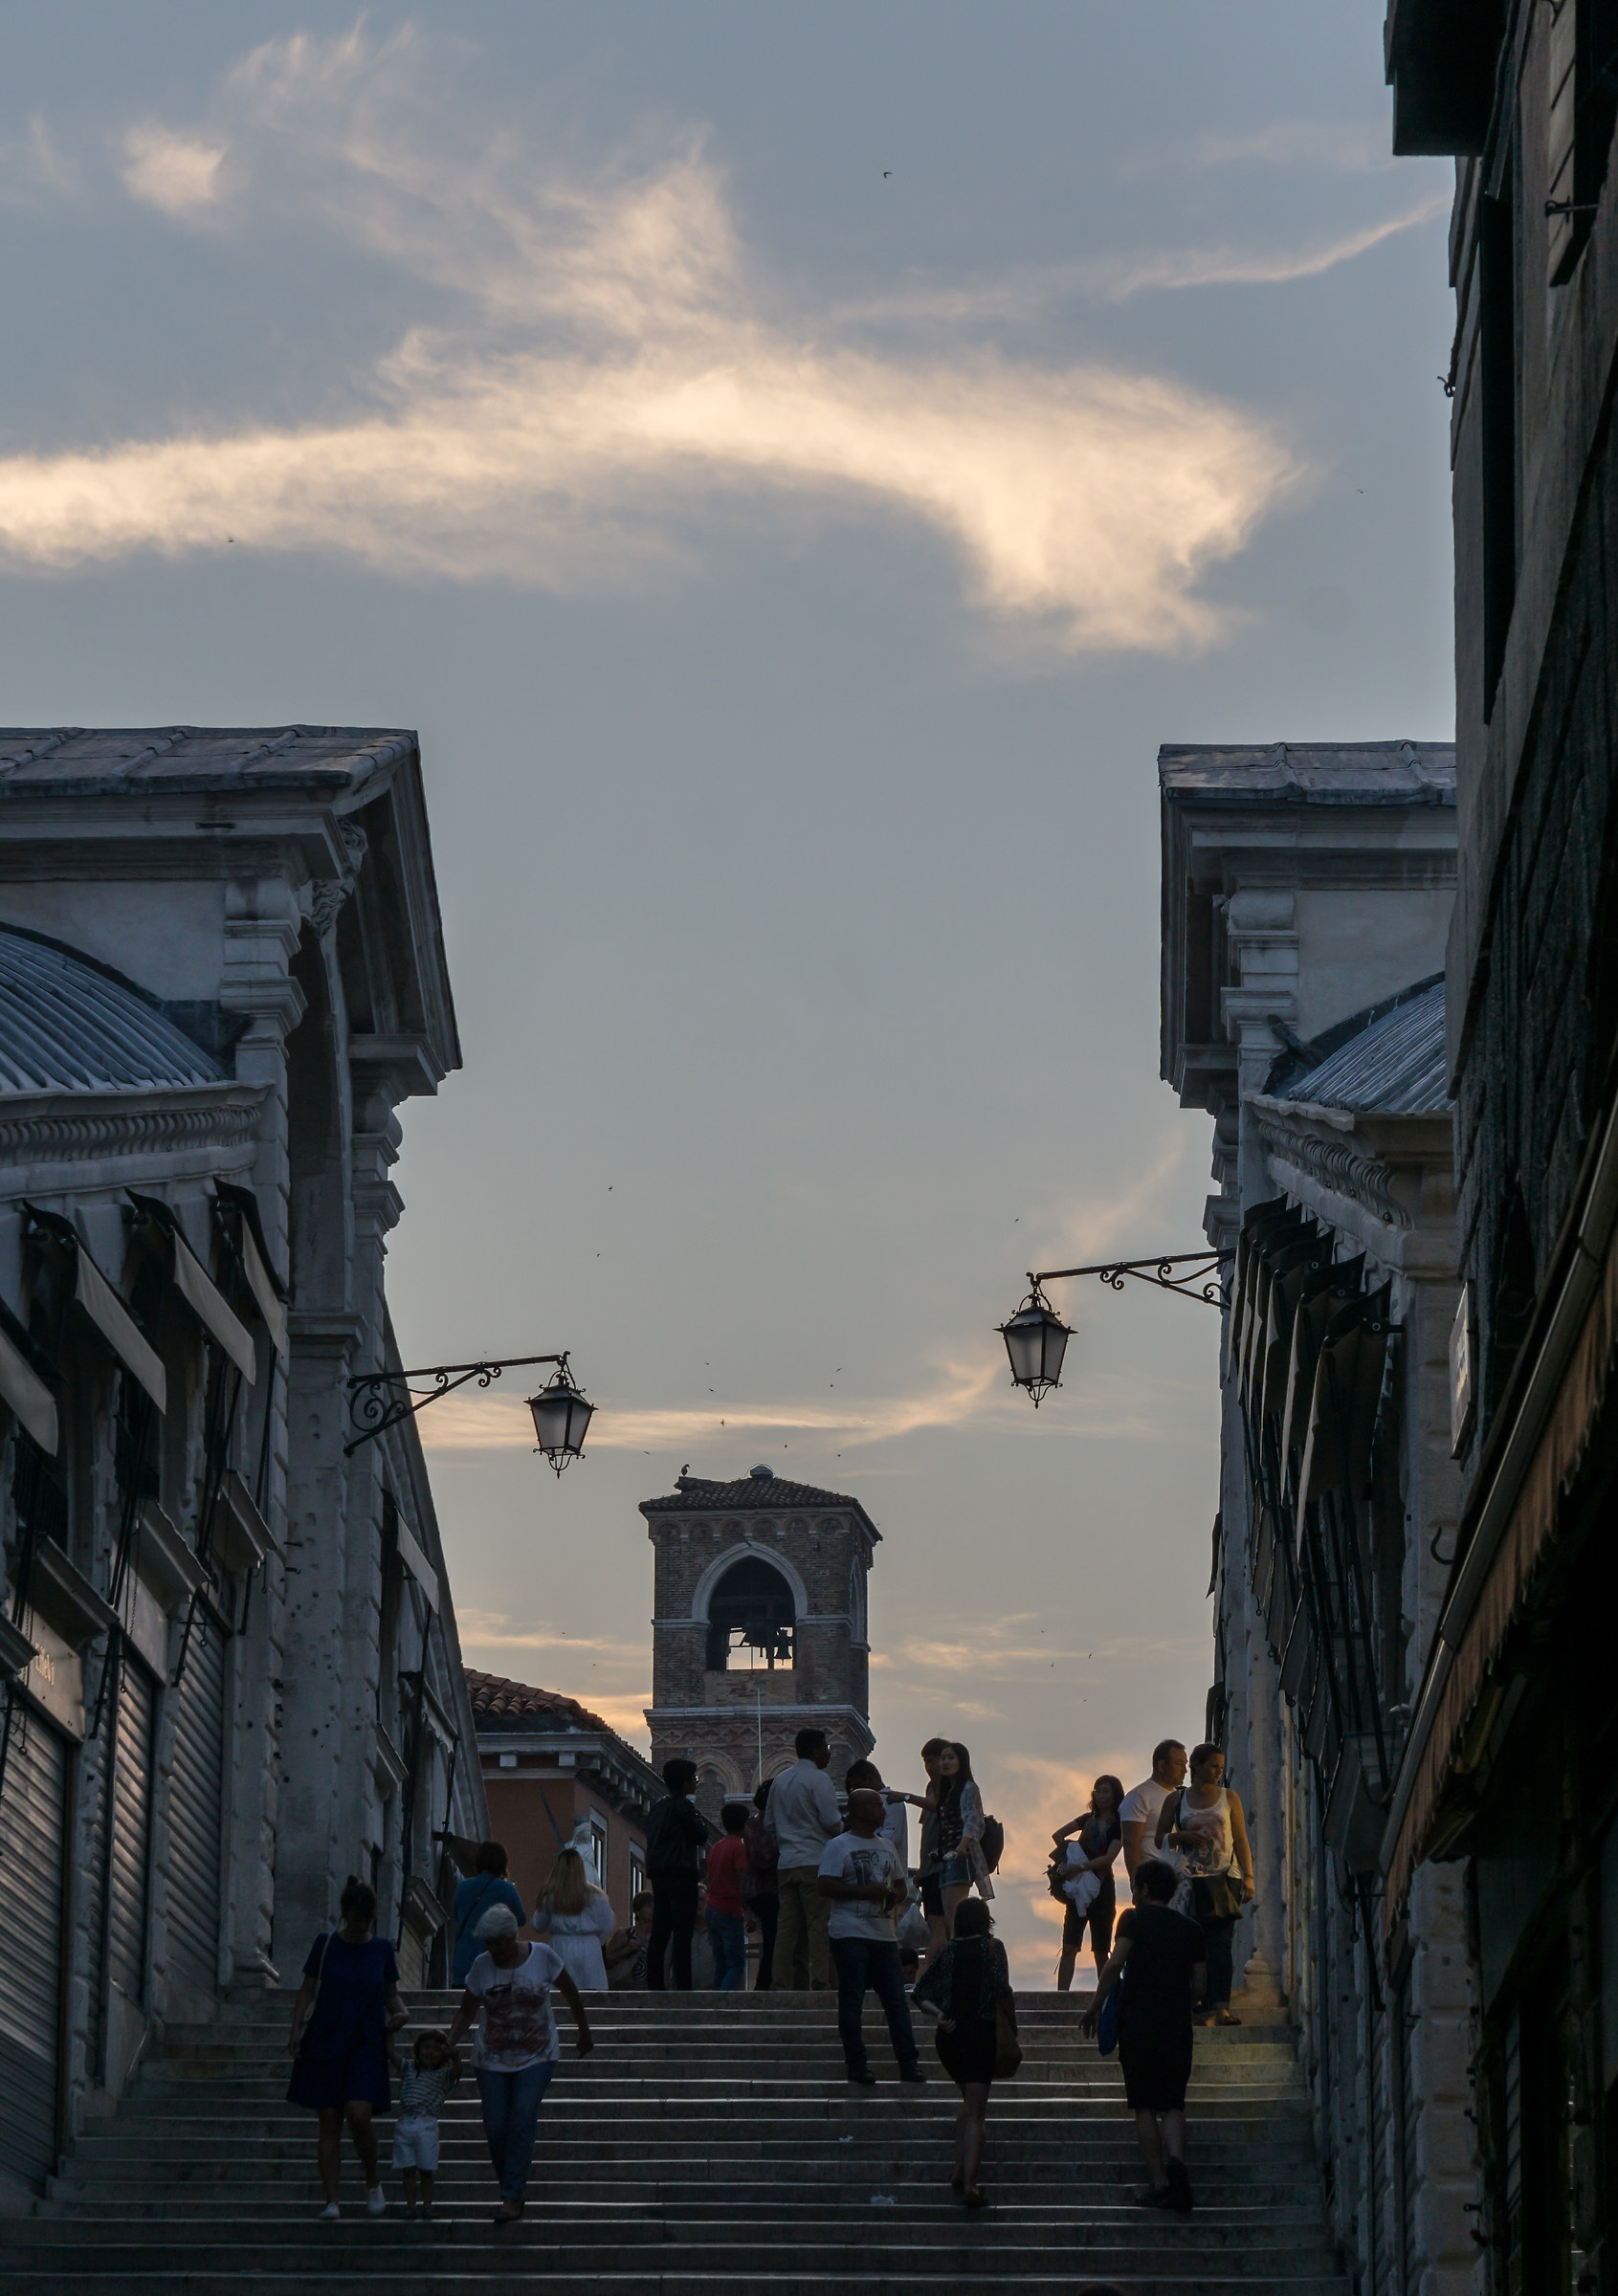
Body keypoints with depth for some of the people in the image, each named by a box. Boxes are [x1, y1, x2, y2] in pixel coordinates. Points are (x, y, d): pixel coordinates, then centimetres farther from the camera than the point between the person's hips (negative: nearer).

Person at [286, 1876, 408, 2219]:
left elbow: (391, 1994, 14)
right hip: (325, 2043, 0)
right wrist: (297, 2029, -6)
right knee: (329, 2122, 0)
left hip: (367, 2045, 0)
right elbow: (307, 1990, 6)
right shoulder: (326, 1943, 2)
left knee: (358, 2115, -16)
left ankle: (372, 2182, 8)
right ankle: (331, 2200, 2)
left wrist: (400, 2013, -8)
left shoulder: (381, 1948, 5)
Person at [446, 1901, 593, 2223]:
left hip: (537, 2056, -2)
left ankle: (512, 2198, -14)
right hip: (492, 2059, 2)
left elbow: (571, 1993, 8)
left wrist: (583, 2031, 16)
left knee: (522, 2122, -15)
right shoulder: (482, 1966, -2)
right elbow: (467, 2011, 6)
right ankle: (512, 2188, 18)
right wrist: (451, 2040, -9)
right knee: (495, 2127, -3)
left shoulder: (542, 1957, -6)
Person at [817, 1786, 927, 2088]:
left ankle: (909, 2063, 2)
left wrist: (894, 1896, 2)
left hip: (884, 1934, 6)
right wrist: (865, 1891, -14)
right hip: (850, 1934, -6)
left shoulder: (887, 1847, 19)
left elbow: (901, 1886, 26)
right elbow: (824, 1885, -12)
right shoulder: (838, 1846, -2)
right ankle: (857, 2065, 0)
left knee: (896, 2000, 1)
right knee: (851, 2000, -3)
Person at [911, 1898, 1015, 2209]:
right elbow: (1002, 1990, -15)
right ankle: (969, 2183, -17)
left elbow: (920, 1993, 4)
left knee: (970, 2102, 24)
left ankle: (959, 2171, 17)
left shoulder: (948, 1950, 9)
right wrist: (1012, 2023, -2)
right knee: (976, 2112, -4)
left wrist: (938, 2014, -4)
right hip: (981, 2032, -4)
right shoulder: (992, 1947, -3)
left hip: (948, 2035, 4)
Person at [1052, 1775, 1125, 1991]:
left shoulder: (1118, 1825, -3)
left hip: (1101, 1888, -4)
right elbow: (1058, 1835, 11)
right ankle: (1061, 1995, -12)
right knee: (1069, 1948, -6)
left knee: (1101, 1952, 1)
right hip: (1079, 1889, 4)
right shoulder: (1089, 1819, 12)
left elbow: (1109, 1858, -16)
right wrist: (1070, 1854, -2)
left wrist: (1080, 1866, -23)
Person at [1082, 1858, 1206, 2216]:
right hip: (1177, 2025, 3)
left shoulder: (1135, 1919, 0)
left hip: (1138, 2022, -3)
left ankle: (1159, 2183, -1)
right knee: (1173, 2103, 8)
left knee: (1145, 2106, 4)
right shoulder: (1190, 1928, 11)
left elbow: (1116, 1962, -12)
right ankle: (1175, 2160, -20)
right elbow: (1200, 1982, 10)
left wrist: (1095, 2007, -3)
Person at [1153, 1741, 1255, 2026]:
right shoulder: (1176, 1800, 9)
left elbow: (1241, 1840, 8)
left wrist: (1248, 1876, -2)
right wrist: (1183, 1836, -8)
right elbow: (1160, 1840, 13)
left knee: (1220, 1942, -15)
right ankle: (1207, 2008, 4)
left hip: (1225, 1877, -1)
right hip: (1191, 1881, 1)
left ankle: (1220, 2007, -27)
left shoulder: (1229, 1797, 9)